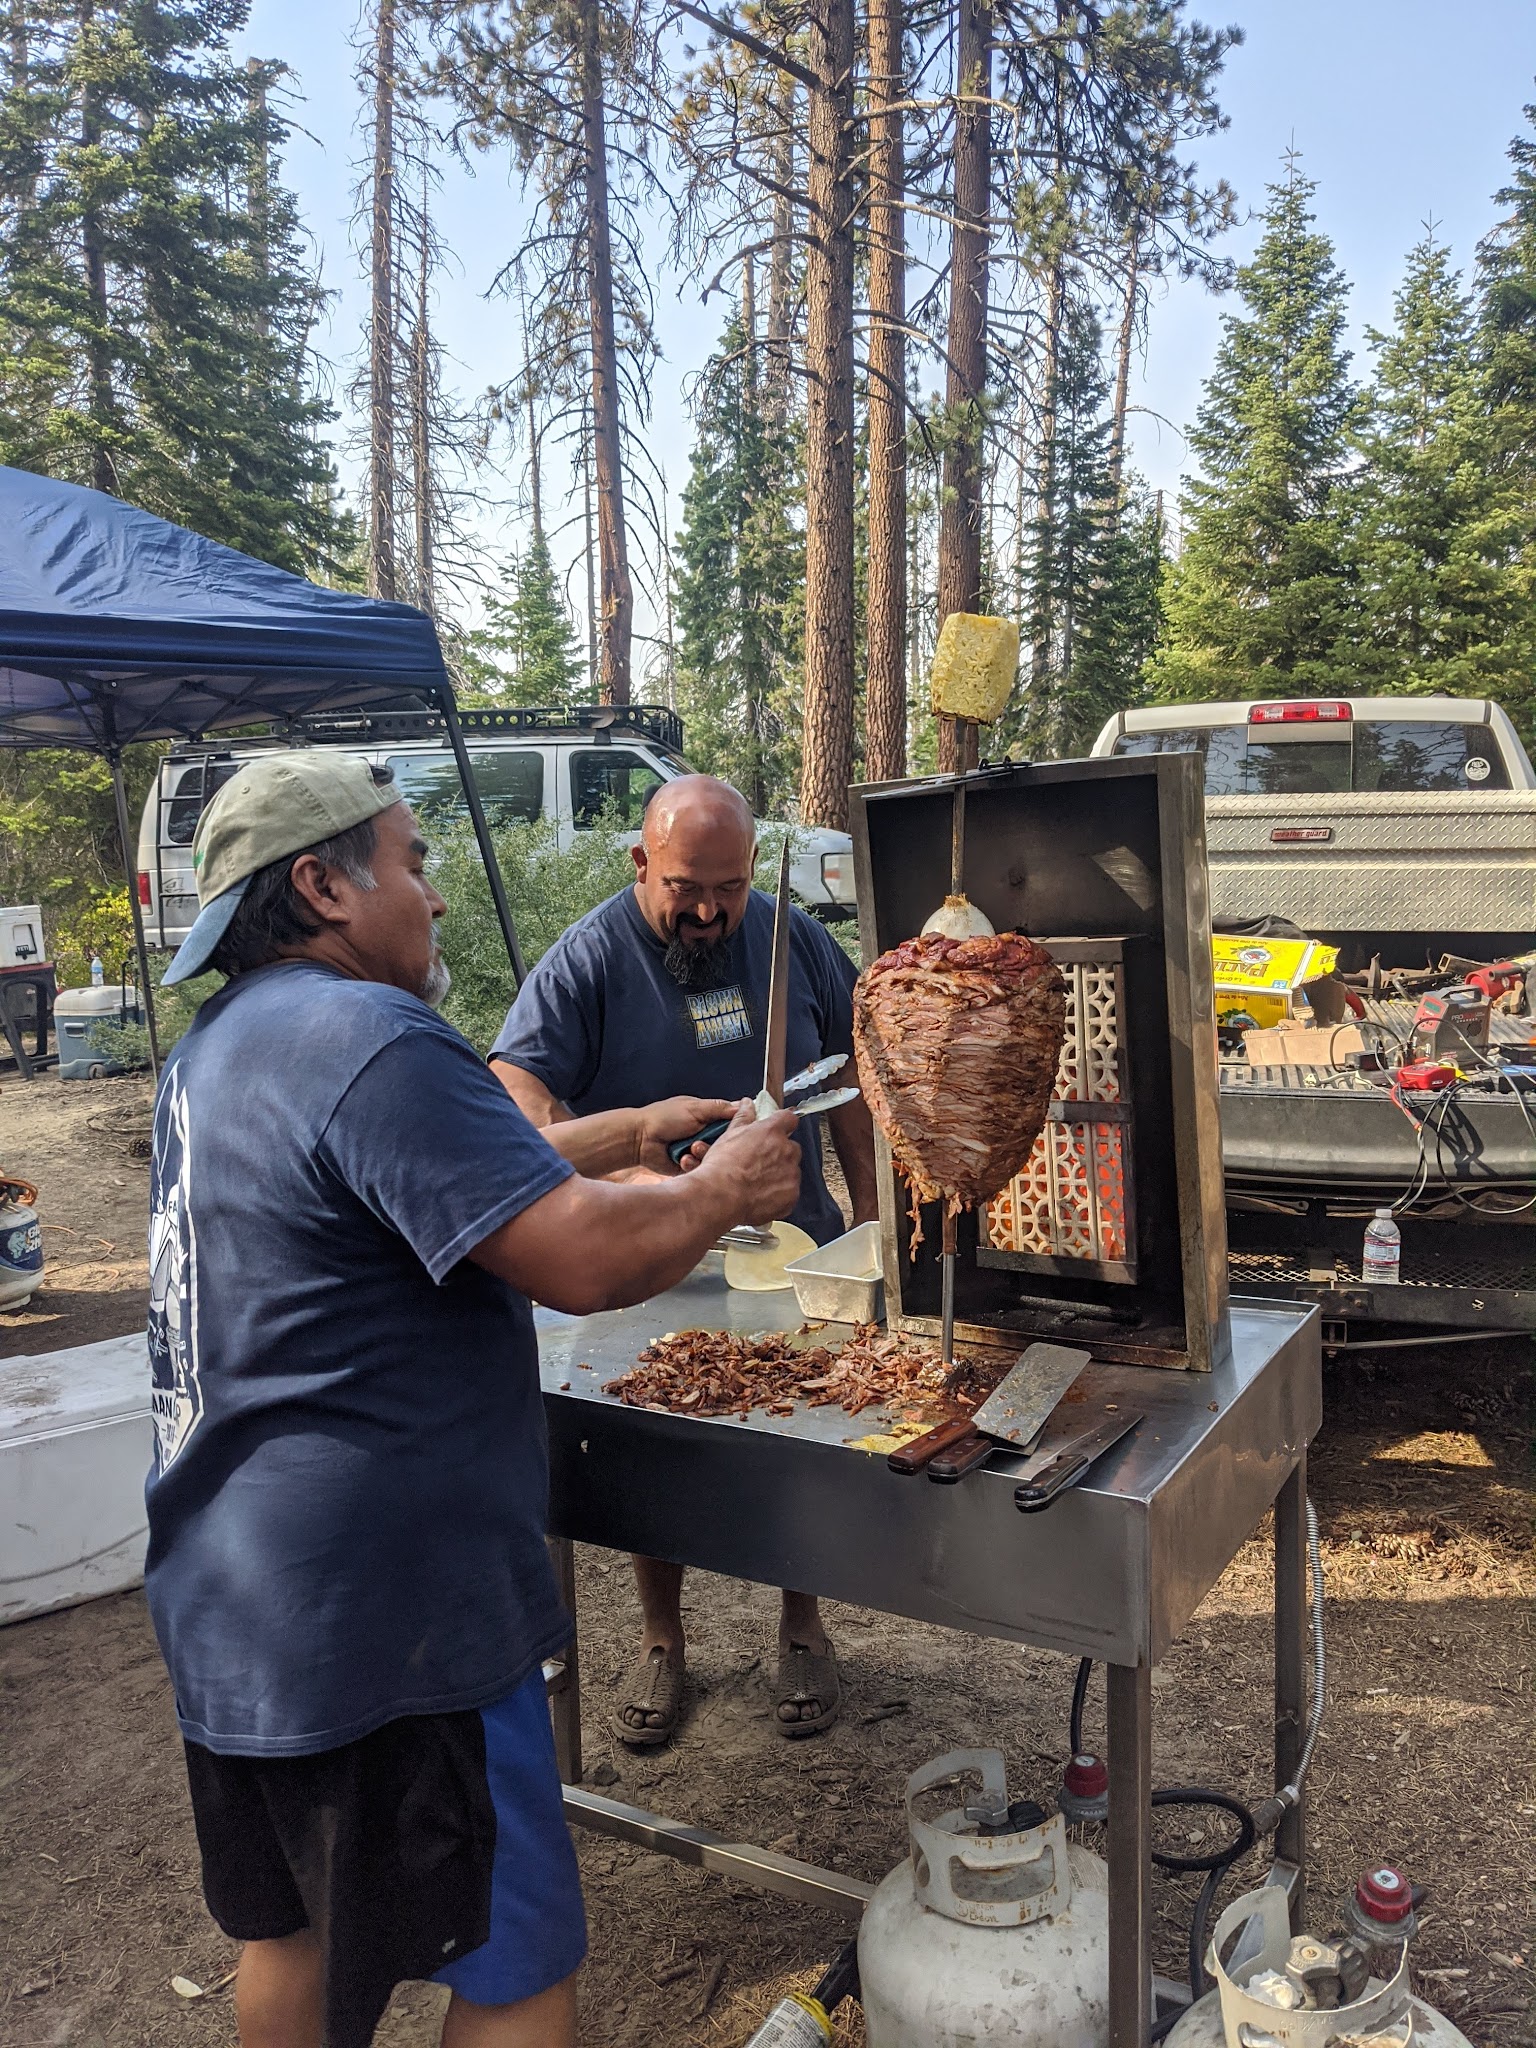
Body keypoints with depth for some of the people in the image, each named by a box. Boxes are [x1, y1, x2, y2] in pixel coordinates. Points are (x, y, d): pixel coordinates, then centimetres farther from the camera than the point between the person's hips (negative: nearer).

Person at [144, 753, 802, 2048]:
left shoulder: (220, 1045, 10)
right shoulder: (369, 1041, -23)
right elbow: (585, 1261, -28)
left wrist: (630, 1133, 16)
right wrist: (723, 1191, -9)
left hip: (233, 1597, 10)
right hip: (385, 1614, -10)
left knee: (293, 1931, 26)